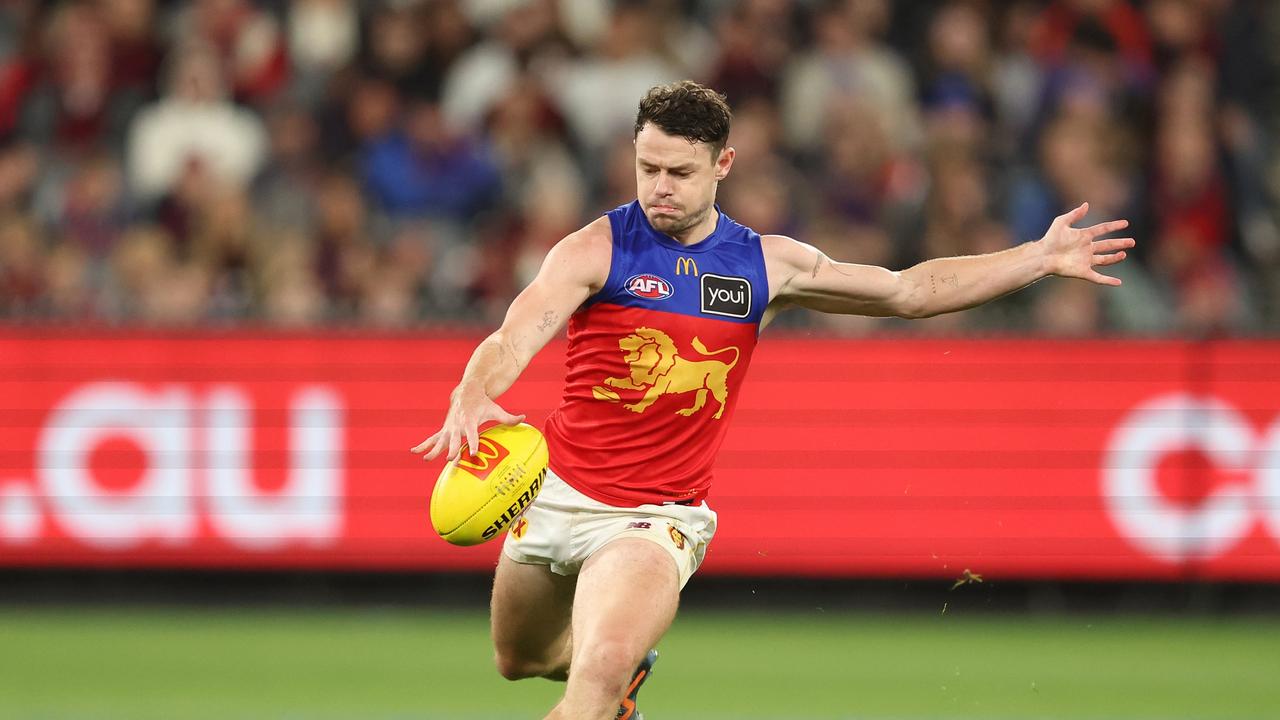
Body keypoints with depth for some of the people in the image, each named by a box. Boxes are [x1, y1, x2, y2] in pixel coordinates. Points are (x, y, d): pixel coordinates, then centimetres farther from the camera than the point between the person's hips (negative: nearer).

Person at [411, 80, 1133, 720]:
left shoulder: (768, 264, 3)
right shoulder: (598, 249, -9)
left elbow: (910, 291, 13)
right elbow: (518, 334, -25)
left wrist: (1042, 256, 11)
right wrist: (473, 399, -48)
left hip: (657, 518, -1)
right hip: (557, 490, 1)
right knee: (523, 661, 20)